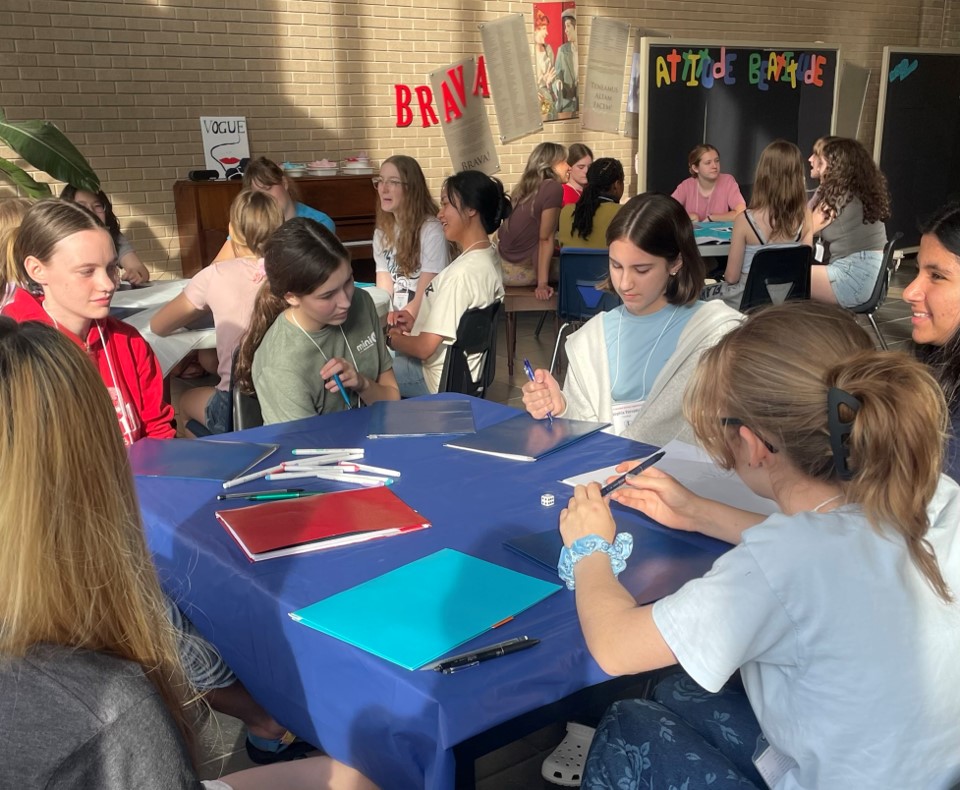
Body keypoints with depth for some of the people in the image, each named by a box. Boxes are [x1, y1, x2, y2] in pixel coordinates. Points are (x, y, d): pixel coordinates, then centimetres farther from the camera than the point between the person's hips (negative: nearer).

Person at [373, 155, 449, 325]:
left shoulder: (431, 230, -11)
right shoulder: (381, 233, 10)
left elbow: (426, 297, -14)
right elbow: (384, 293, 3)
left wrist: (393, 326, -22)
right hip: (393, 322, 5)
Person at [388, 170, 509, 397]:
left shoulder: (461, 273, -29)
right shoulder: (489, 256, -1)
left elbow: (424, 348, -24)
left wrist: (392, 339, -6)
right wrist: (411, 328, 6)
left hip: (442, 380, -9)